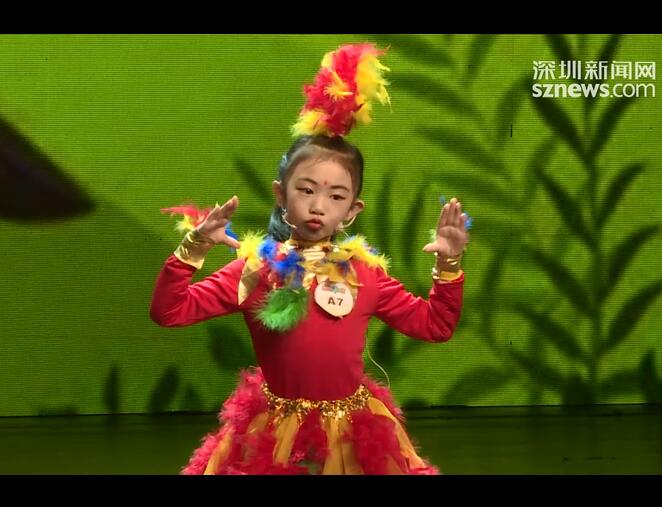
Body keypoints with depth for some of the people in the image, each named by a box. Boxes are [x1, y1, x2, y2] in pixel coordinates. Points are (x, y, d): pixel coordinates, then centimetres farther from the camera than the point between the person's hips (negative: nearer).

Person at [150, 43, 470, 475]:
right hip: (275, 435, -2)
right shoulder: (255, 268, -5)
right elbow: (169, 311, -10)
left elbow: (435, 326, 10)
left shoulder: (366, 272, 2)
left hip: (354, 437, 2)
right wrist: (194, 249, -23)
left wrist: (448, 266, -3)